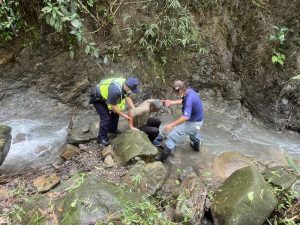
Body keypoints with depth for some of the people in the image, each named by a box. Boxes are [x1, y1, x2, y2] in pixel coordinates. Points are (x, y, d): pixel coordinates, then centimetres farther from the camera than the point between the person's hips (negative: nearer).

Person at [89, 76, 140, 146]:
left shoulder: (126, 85, -17)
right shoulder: (115, 90, -41)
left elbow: (128, 98, -3)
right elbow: (112, 106, -26)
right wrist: (123, 115, -17)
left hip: (105, 95, 8)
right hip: (97, 98, -8)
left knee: (115, 112, 11)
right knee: (106, 118, -11)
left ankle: (112, 129, 33)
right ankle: (102, 137, 8)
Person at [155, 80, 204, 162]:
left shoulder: (189, 99, -34)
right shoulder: (189, 91, -6)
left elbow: (185, 117, -42)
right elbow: (183, 101, 13)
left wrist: (171, 125, -40)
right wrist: (171, 102, 2)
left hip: (193, 123, -9)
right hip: (198, 119, 9)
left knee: (172, 136, -6)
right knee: (194, 131, 42)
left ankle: (163, 157, 2)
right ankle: (196, 144, 66)